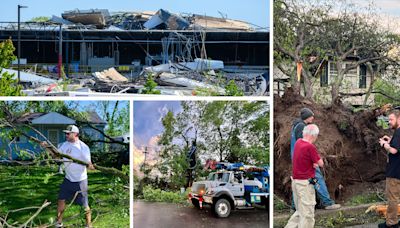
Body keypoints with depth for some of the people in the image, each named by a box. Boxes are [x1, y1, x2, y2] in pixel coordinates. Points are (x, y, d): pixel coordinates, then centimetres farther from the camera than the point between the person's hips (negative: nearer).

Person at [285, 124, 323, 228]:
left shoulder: (298, 142, 4)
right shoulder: (310, 147, -19)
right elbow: (321, 163, -10)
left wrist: (314, 163, -3)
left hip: (295, 181, 8)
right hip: (305, 183, -8)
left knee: (300, 211, 20)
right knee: (307, 213, -1)